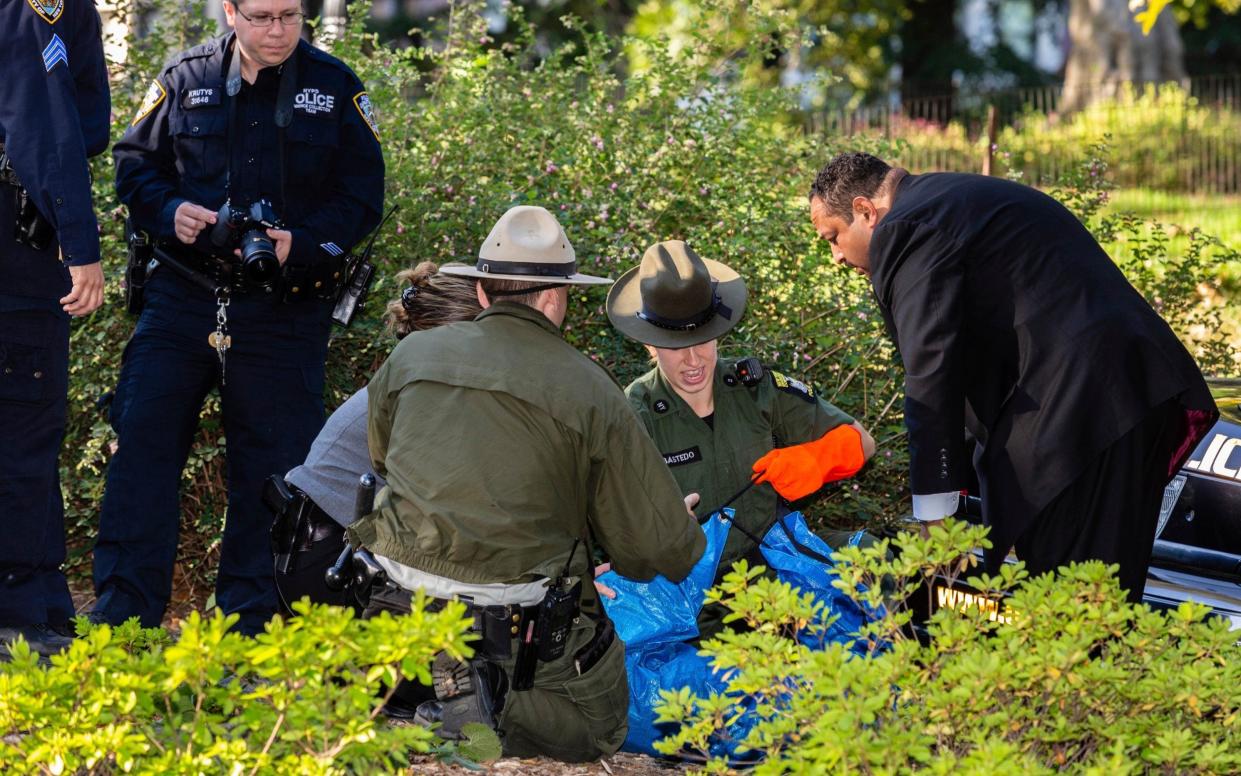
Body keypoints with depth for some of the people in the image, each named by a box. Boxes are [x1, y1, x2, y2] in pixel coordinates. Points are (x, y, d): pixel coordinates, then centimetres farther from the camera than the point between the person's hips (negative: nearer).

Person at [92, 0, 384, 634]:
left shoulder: (335, 88, 3)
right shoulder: (185, 79, 5)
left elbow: (362, 195, 2)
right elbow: (134, 164, 11)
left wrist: (301, 243, -14)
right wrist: (169, 212, -10)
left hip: (284, 313, -1)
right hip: (182, 297, 1)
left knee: (271, 468, 3)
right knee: (142, 445, -4)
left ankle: (250, 624, 14)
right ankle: (122, 617, 2)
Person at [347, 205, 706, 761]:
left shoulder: (410, 357, 6)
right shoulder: (588, 390, -5)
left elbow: (381, 459, 26)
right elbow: (659, 544, 0)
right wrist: (690, 548, 24)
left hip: (403, 604, 5)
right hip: (519, 625, -5)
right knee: (599, 729, 10)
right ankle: (482, 709, -15)